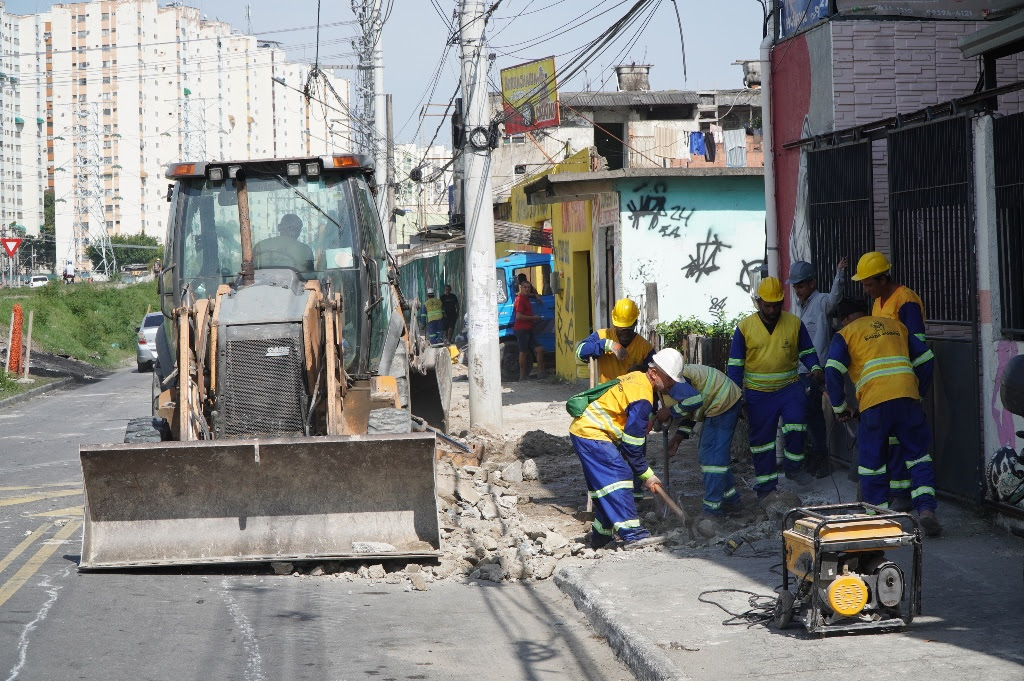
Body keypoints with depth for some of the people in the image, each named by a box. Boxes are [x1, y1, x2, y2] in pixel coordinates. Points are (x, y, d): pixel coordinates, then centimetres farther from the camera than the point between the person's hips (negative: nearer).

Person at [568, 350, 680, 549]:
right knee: (619, 476, -17)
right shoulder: (642, 396, -20)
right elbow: (632, 444, -17)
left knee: (602, 481, 15)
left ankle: (601, 535, 23)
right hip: (591, 434, -11)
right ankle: (632, 533, -23)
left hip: (583, 428, 11)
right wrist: (647, 474, -8)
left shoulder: (637, 377, 10)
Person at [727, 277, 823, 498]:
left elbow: (807, 351, 10)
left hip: (789, 388, 0)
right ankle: (766, 486, 14)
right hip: (758, 393, 0)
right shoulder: (745, 327, -4)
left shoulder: (794, 323, -1)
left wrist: (815, 368, -12)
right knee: (761, 438, 5)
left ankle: (793, 467, -2)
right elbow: (735, 364, 1)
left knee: (796, 421, -23)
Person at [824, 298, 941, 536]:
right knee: (918, 455, 9)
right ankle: (926, 509, -7)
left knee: (871, 462, 10)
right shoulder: (895, 325, 25)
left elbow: (832, 371, -1)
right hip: (908, 398, 3)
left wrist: (839, 407, 9)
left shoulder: (845, 335, 13)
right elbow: (926, 358, 20)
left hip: (874, 403, -3)